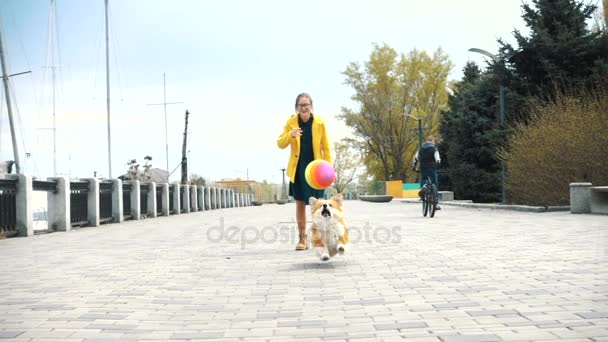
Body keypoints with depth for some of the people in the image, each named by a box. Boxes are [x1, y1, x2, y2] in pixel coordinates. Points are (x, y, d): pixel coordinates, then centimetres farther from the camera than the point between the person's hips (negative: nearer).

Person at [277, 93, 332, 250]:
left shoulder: (319, 123, -6)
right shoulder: (291, 122, -2)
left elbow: (326, 147, -2)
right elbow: (280, 144, -4)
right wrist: (290, 135, -23)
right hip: (298, 169, 2)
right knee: (300, 203, 6)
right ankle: (302, 239, 15)